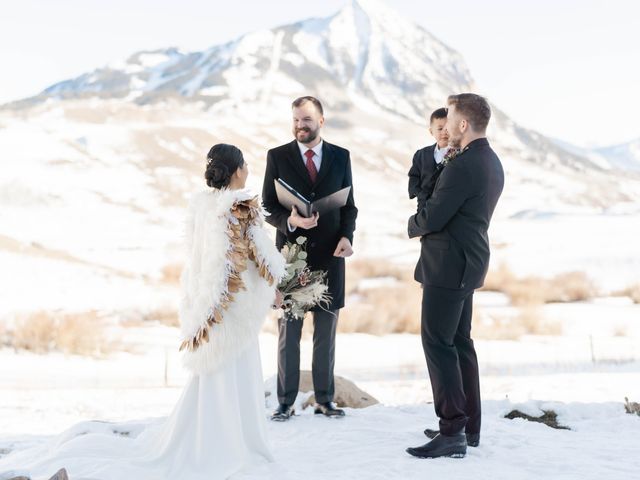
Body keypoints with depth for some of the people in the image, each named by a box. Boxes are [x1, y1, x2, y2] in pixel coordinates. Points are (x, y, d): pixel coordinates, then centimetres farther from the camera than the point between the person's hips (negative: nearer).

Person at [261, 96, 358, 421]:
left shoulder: (340, 157, 7)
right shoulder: (277, 156, 1)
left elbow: (349, 204, 9)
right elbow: (268, 207, -1)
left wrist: (347, 236, -9)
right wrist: (289, 221, -21)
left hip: (329, 255, 2)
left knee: (326, 331, 8)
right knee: (288, 331, 4)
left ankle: (324, 399, 18)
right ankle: (285, 401, 13)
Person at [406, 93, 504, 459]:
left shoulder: (463, 166, -21)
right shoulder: (492, 163, 12)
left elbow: (431, 218, -20)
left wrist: (413, 226, 1)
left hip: (448, 265, -10)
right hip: (468, 262, 10)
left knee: (438, 343, -6)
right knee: (459, 342, 16)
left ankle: (452, 432, -4)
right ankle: (470, 425, 24)